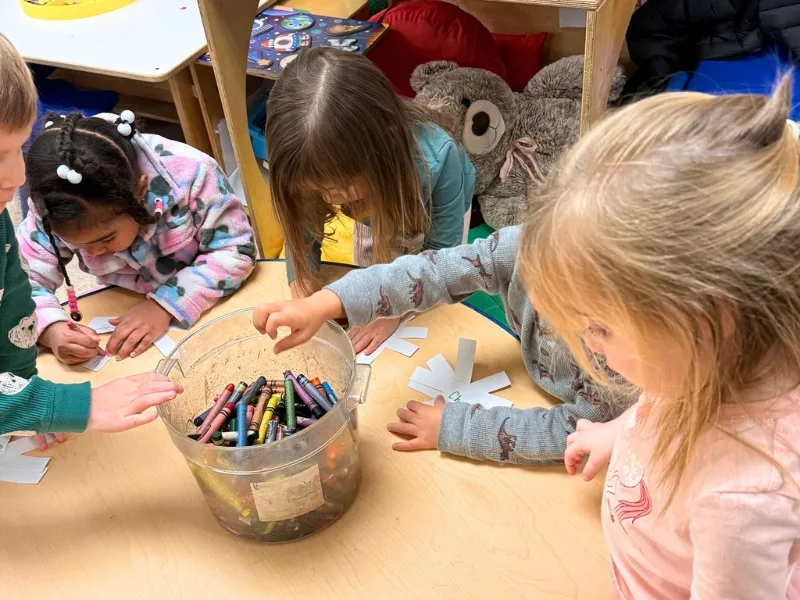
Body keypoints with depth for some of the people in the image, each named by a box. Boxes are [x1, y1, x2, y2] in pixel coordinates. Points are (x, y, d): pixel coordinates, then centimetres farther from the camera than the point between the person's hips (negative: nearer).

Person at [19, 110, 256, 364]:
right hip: (130, 314, 3)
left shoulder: (189, 172, -31)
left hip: (216, 307, -2)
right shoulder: (55, 209, -21)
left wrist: (166, 305, -34)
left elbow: (235, 250, -24)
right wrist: (52, 330, -38)